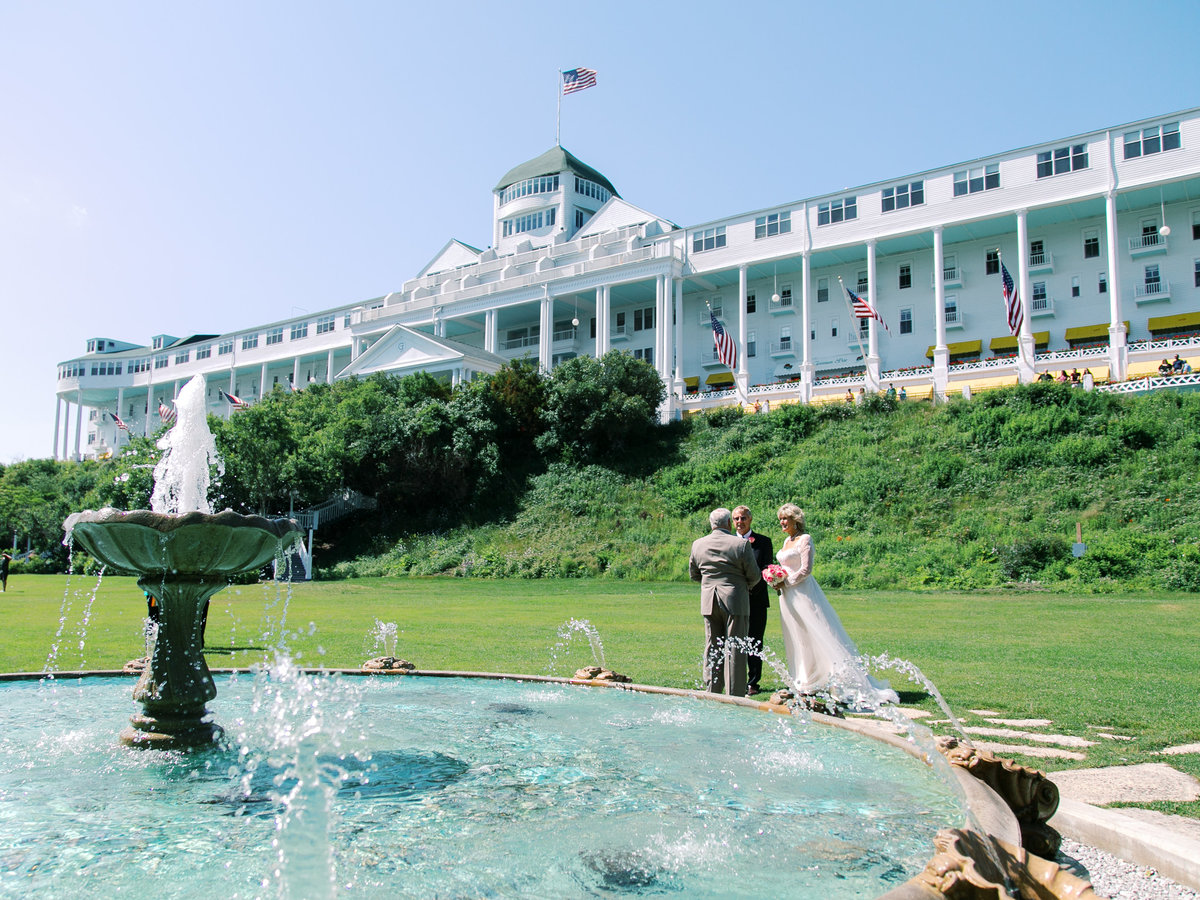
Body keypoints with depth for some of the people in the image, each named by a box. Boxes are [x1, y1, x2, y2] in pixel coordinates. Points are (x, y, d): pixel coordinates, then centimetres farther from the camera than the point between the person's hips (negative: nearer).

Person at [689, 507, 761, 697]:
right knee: (735, 649, 0)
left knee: (712, 648, 11)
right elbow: (755, 576, -2)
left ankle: (712, 693, 16)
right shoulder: (741, 544, -9)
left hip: (708, 602, 4)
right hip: (735, 602, -4)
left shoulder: (698, 544, 3)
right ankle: (735, 695, 2)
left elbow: (694, 574, 15)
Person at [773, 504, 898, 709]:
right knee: (795, 638, 9)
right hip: (788, 595, 9)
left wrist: (786, 582, -14)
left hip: (802, 592, -9)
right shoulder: (787, 541, 16)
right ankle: (804, 681, 15)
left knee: (813, 635, -9)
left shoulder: (804, 539, -10)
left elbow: (806, 569, -16)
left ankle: (841, 682, -4)